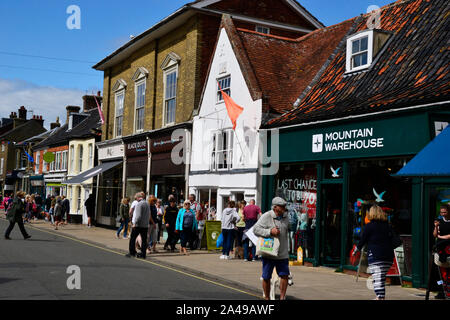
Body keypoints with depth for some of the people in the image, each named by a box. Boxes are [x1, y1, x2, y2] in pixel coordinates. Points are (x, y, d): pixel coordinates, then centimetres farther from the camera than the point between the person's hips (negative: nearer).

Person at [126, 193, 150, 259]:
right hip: (145, 225, 7)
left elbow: (138, 215, -19)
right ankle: (143, 254, 7)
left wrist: (135, 223, -16)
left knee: (132, 239, 5)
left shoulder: (139, 204, -12)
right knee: (144, 240, 6)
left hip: (138, 225, -7)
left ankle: (132, 252, 5)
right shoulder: (147, 204, 12)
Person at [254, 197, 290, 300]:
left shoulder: (286, 216, 8)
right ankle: (267, 298, 21)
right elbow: (255, 229, -15)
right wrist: (270, 231, -23)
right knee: (266, 277, 5)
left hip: (283, 254, 4)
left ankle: (282, 297, 14)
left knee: (285, 275, 2)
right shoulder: (266, 216, -11)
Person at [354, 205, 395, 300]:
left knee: (377, 279, -9)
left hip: (375, 256, -5)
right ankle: (382, 297, 19)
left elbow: (362, 240, 2)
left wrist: (355, 251, 15)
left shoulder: (369, 226, -2)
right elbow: (392, 241, 12)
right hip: (388, 256, 5)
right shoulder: (388, 226, 12)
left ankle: (379, 297, -18)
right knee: (382, 278, 15)